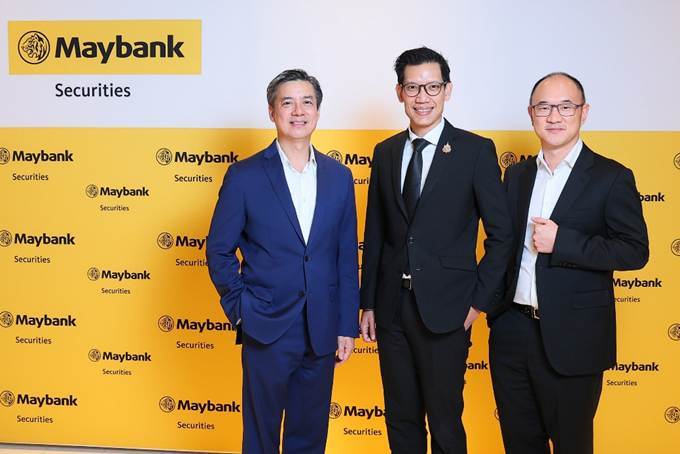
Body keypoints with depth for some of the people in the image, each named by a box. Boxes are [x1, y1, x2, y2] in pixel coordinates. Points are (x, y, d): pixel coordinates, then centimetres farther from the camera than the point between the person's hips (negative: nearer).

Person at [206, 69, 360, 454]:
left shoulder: (339, 177, 4)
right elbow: (219, 249, 0)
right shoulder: (245, 176, -5)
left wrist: (347, 326, 4)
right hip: (267, 330, -3)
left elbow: (347, 258, 6)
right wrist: (240, 307, -5)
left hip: (322, 331, 3)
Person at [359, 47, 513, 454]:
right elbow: (374, 233, 11)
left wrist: (480, 300, -7)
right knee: (401, 419, 15)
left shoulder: (476, 150, -5)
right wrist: (368, 303, 9)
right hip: (392, 309, 4)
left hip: (445, 310, -4)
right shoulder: (385, 153, 9)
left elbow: (501, 233, -4)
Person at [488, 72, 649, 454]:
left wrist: (563, 242, -21)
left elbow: (635, 251, -12)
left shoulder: (611, 177, -7)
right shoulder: (517, 175, 9)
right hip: (511, 330, 5)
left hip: (571, 337, -4)